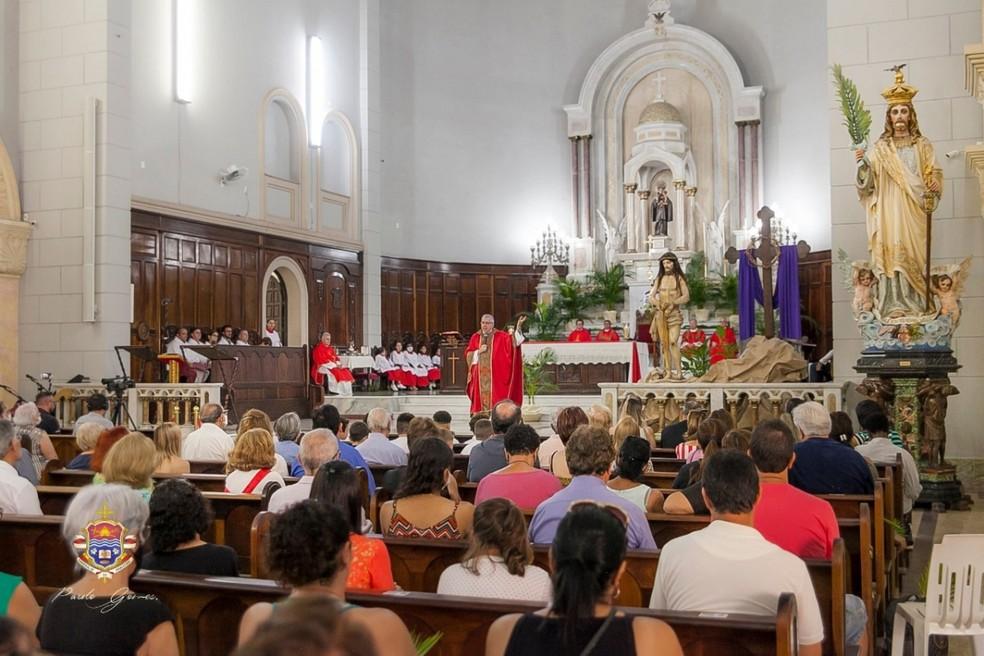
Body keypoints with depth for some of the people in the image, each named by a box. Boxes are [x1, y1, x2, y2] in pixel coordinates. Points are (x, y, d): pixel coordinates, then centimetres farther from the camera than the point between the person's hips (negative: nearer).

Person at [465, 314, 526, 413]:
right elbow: (468, 355, 9)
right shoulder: (475, 337, 9)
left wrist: (518, 328, -29)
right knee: (481, 398, 2)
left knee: (495, 400, -6)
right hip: (480, 376, 3)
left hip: (495, 376, -2)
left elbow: (513, 340, -14)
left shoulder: (500, 336, 1)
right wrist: (478, 352, -9)